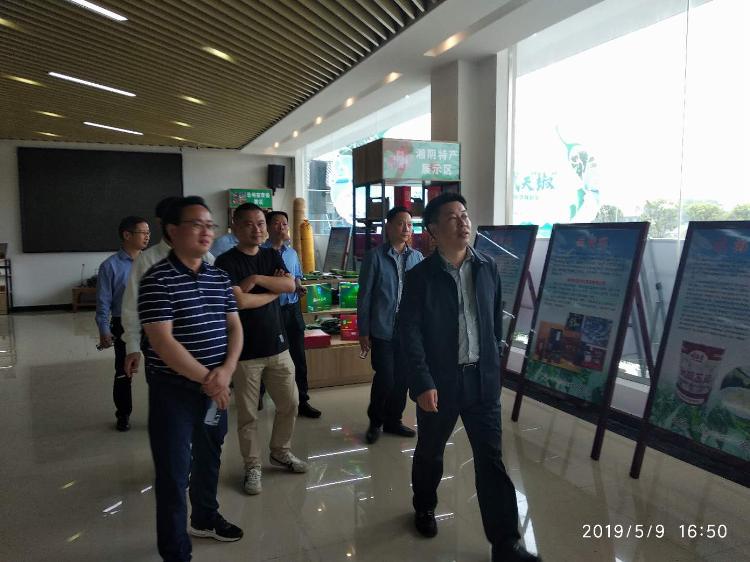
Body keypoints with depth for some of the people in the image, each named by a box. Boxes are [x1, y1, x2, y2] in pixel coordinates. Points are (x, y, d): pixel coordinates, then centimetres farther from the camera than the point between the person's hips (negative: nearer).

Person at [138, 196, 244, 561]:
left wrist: (225, 372, -12)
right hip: (173, 390, -6)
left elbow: (234, 327, 4)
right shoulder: (158, 280, -15)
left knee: (209, 457, 23)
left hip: (216, 387, 7)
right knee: (174, 473, 4)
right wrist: (206, 378, -17)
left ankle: (205, 518, 46)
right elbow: (162, 342, -21)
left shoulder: (219, 278, 5)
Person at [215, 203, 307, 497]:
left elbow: (291, 285, -6)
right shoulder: (226, 262, -10)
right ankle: (252, 465, 24)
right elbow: (240, 301, -21)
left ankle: (280, 452, 35)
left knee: (289, 404, 13)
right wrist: (274, 290, -7)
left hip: (278, 345, 5)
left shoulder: (272, 256, 8)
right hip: (245, 350, -5)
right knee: (248, 414, 6)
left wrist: (257, 279, -18)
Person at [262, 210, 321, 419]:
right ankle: (259, 394, 33)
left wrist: (299, 287, 0)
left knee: (298, 357, 6)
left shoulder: (292, 252, 10)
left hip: (292, 309, 5)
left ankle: (302, 401, 16)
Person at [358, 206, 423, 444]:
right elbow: (364, 296, -4)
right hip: (383, 329, -4)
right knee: (385, 379, 0)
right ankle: (375, 422, 24)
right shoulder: (374, 257, -6)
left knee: (402, 379, 11)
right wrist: (363, 331, -5)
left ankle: (393, 420, 31)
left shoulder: (417, 257, 5)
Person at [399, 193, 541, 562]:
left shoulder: (488, 269, 2)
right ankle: (424, 507, 45)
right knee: (430, 452, 18)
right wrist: (422, 383, -18)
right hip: (438, 381, -2)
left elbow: (496, 321, 11)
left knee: (491, 459, 4)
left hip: (482, 379, 2)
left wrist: (492, 364, 12)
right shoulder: (420, 277, -10)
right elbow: (410, 333, -12)